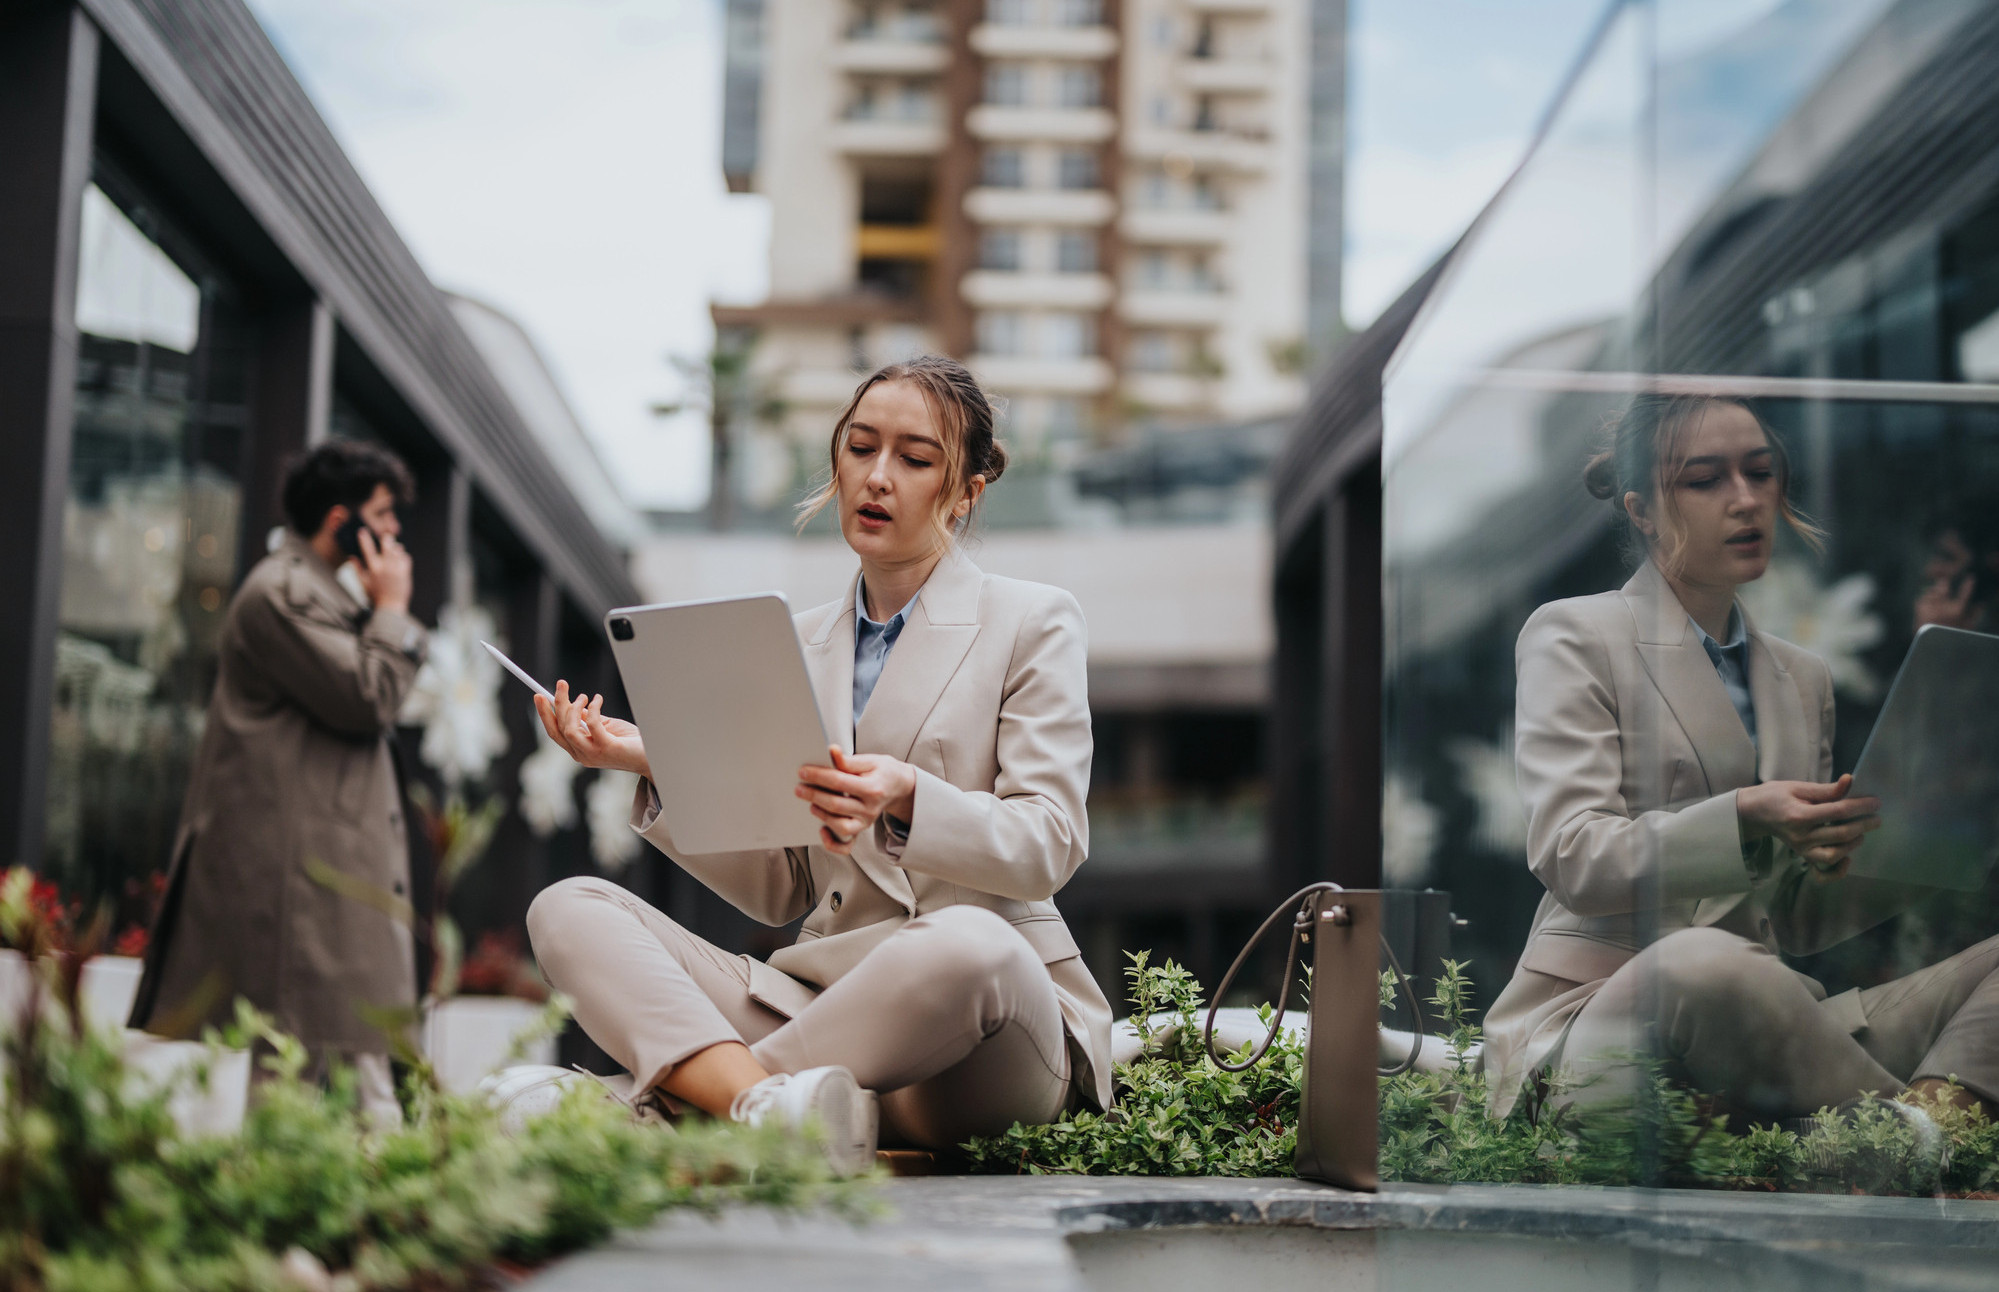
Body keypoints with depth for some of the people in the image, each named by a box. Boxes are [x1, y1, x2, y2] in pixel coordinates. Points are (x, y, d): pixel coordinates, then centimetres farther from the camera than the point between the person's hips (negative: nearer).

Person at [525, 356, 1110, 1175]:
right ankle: (770, 1108, -42)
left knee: (965, 944, -41)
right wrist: (662, 767, 2)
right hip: (825, 995, 5)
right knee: (568, 908, -15)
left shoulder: (1033, 623, 8)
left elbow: (1047, 845, -4)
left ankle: (690, 1098, -31)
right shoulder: (802, 643, 20)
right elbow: (780, 891, 16)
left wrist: (904, 796, -23)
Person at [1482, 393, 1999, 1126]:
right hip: (1594, 1013, -6)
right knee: (1702, 964, -40)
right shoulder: (1573, 637, 5)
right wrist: (1745, 820, -24)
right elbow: (1571, 857, -9)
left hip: (1760, 1024, 6)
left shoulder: (1802, 678, 23)